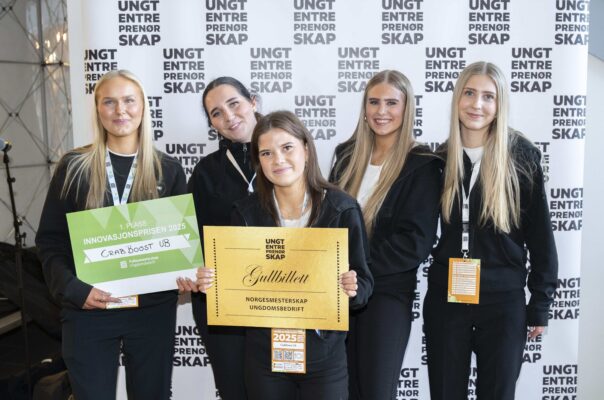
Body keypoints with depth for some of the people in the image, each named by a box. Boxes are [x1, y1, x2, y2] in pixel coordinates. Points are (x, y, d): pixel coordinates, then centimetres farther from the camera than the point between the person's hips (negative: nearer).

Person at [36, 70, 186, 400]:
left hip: (153, 310, 1)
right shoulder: (74, 167, 0)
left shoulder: (168, 169, 3)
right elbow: (50, 240, 0)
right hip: (87, 312, -1)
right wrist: (73, 289, -15)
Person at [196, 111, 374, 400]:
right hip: (263, 353, 2)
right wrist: (211, 282, -14)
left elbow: (365, 283, -4)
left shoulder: (341, 208, -8)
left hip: (324, 353, -1)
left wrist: (353, 289, -25)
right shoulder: (246, 212, -2)